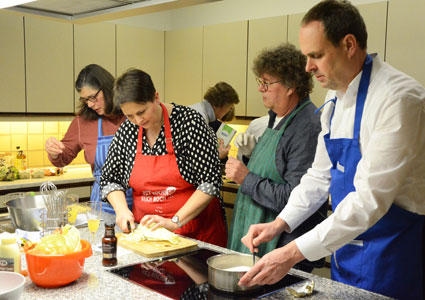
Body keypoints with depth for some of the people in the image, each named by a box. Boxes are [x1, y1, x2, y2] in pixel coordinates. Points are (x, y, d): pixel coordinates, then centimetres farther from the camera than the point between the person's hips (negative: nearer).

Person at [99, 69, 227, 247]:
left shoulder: (188, 121, -14)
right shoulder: (127, 131, 0)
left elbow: (210, 182, -16)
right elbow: (110, 179, 11)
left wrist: (175, 221, -20)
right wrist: (122, 210, -7)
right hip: (145, 230, 4)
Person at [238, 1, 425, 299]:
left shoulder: (398, 98, -22)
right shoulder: (335, 99, 4)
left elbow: (370, 199, -28)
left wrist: (294, 253, -27)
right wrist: (280, 223, -1)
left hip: (390, 252, -7)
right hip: (346, 245, 7)